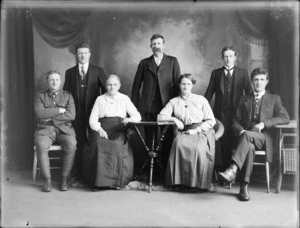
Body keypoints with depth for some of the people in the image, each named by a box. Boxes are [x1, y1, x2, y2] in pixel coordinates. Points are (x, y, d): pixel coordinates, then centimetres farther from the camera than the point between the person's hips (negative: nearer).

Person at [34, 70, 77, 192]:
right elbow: (39, 113, -6)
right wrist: (59, 110, -5)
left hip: (64, 129, 1)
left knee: (71, 144, -31)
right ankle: (47, 179, -21)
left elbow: (71, 115, -2)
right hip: (45, 129, 0)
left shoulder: (67, 96, 14)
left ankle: (65, 178, -18)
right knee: (41, 145, -33)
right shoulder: (40, 96, 13)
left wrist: (50, 118, -6)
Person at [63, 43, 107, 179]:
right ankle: (76, 175, 11)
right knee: (77, 145, 2)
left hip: (93, 112, -1)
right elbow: (65, 92, 12)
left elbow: (106, 90, 6)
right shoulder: (70, 72, 13)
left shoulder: (98, 71, 7)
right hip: (76, 114, 2)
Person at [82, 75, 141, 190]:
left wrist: (130, 119, -12)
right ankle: (99, 181, -26)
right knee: (98, 144, -33)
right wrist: (99, 129, -11)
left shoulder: (124, 99, 17)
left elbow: (137, 116, 11)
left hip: (119, 130, 0)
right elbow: (92, 119, 9)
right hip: (101, 130, 1)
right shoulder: (100, 99, 18)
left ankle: (116, 180, -24)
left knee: (117, 145, -34)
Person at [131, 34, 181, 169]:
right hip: (148, 107, 1)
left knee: (168, 140, 0)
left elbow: (177, 84, 5)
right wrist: (135, 107, 3)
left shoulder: (172, 61, 9)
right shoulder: (144, 63, 12)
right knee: (149, 140, 5)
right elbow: (136, 86, 10)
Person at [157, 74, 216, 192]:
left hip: (201, 132, -1)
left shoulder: (201, 100, 11)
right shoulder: (174, 102, 15)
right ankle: (180, 179, -23)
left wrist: (196, 130, -7)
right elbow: (160, 117, 9)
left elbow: (211, 121, 7)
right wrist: (174, 119, -8)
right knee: (179, 144, -34)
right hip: (183, 133, 1)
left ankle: (201, 182, -19)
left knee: (199, 148, -34)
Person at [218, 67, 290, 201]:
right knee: (249, 147, -36)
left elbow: (285, 118, 2)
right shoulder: (244, 100, 22)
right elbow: (236, 122, 15)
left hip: (265, 138, -1)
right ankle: (244, 187, -39)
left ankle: (233, 169, -48)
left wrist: (264, 123, -11)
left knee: (247, 135, -36)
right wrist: (241, 131, -10)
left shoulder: (274, 99, 17)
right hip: (246, 137, 1)